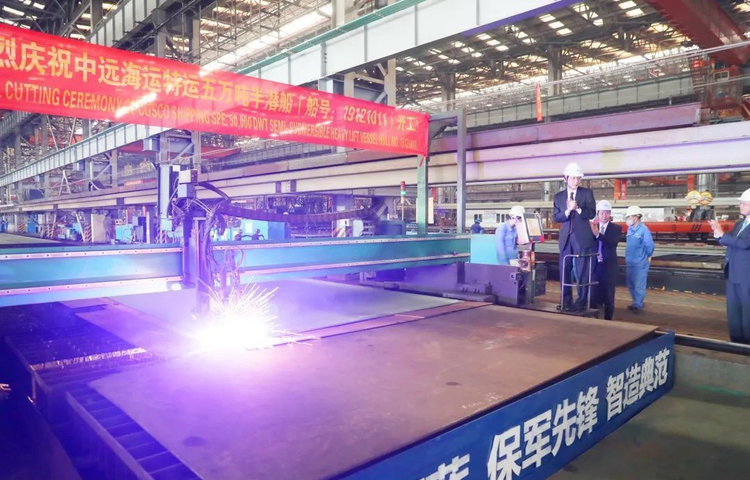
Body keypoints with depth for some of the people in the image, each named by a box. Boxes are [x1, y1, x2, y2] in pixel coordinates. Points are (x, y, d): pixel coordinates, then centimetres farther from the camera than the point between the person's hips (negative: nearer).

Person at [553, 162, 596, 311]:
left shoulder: (587, 193, 3)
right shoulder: (559, 196, 9)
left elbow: (592, 214, -5)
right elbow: (555, 217, 2)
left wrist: (578, 208, -22)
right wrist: (567, 211, -17)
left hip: (582, 237, -3)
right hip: (565, 238, 3)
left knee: (582, 270, -2)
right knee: (565, 270, 7)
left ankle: (581, 301, 5)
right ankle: (566, 300, 16)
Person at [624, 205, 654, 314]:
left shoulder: (643, 229, -17)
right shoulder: (630, 229, 6)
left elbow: (650, 245, -15)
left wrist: (648, 257, -2)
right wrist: (629, 256, 14)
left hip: (640, 263, -8)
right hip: (629, 262, 8)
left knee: (639, 285, 1)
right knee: (631, 284, 16)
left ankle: (638, 305, 12)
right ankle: (637, 303, 29)